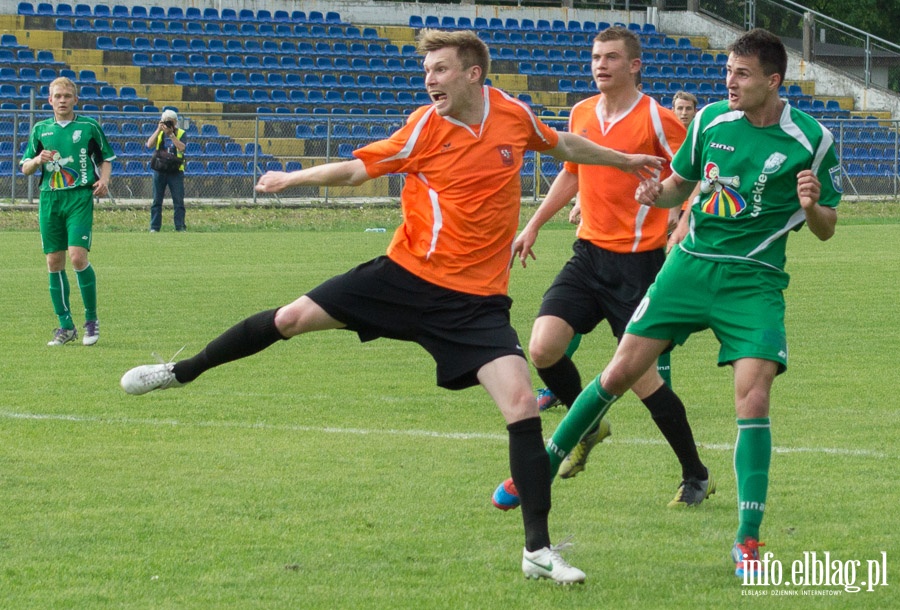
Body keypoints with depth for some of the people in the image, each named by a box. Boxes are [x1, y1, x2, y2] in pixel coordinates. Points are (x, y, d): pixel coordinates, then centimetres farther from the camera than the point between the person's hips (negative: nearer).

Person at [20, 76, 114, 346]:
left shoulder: (89, 126, 4)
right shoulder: (40, 129, 11)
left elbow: (106, 158, 12)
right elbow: (25, 168, 15)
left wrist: (104, 180, -7)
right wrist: (38, 160, -6)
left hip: (80, 197, -3)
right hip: (50, 199, 4)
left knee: (78, 256, -16)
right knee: (54, 262, 2)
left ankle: (91, 319, -1)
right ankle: (65, 325, 11)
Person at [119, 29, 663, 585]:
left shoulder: (514, 116, -2)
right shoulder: (426, 128, -8)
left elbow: (561, 145, 18)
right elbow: (359, 168, -2)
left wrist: (623, 160, 28)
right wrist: (293, 179, -13)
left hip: (475, 299, 0)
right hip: (408, 275, 0)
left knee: (522, 403, -15)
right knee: (293, 317, 0)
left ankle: (539, 550, -7)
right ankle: (182, 372, 26)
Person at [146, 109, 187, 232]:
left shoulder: (181, 133, 3)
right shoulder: (158, 133, 9)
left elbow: (181, 147, -14)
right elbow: (149, 145, -8)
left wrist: (171, 134, -17)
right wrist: (159, 129, -12)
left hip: (176, 171, -2)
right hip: (159, 170, 2)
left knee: (178, 200, -3)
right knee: (157, 200, 2)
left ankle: (180, 226, 2)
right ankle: (154, 227, 6)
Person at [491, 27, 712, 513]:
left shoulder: (656, 119, -10)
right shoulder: (581, 114, 9)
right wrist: (533, 226, 25)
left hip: (637, 263, -6)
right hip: (588, 254, 6)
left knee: (641, 376, -6)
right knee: (542, 348, -9)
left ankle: (696, 477, 10)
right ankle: (587, 427, 19)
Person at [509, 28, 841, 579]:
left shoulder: (812, 140, -8)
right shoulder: (710, 120, 1)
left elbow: (826, 229, 0)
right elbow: (681, 184, 16)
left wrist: (811, 206, -22)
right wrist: (656, 193, -7)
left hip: (755, 281, -3)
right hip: (692, 264, 3)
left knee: (753, 396, -17)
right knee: (622, 372, 1)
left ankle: (748, 539, -9)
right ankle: (545, 464, 21)